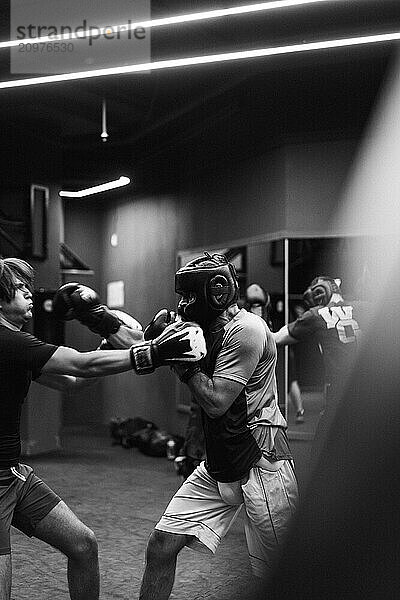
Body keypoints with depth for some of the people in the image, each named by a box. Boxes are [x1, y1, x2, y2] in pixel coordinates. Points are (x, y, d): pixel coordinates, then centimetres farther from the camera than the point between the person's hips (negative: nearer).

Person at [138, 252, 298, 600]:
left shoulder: (246, 329, -17)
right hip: (216, 469, 8)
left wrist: (182, 360, -12)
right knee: (161, 546, 2)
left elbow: (216, 402, -21)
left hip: (259, 465, -8)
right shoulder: (206, 330, 10)